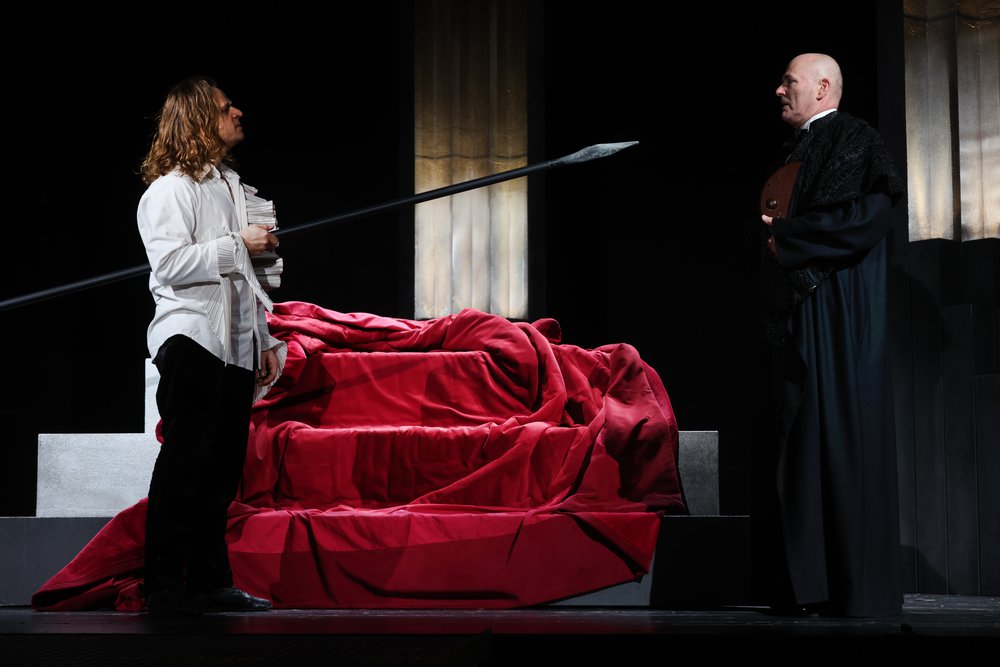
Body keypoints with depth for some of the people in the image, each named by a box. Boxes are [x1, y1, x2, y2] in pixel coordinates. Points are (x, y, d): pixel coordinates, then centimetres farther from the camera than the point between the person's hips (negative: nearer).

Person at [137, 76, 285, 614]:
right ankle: (163, 585, -3)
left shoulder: (231, 186, 20)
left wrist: (265, 341, 19)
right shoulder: (169, 190, -5)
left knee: (222, 469, 9)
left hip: (235, 347, 8)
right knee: (184, 465, -7)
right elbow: (170, 262, -19)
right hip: (192, 341, -8)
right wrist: (238, 244, -18)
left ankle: (210, 580, 14)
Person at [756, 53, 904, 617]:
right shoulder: (796, 152, 21)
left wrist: (785, 235, -10)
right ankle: (809, 588, 7)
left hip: (839, 321, -9)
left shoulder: (853, 139, -5)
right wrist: (776, 237, 1)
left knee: (843, 440, -8)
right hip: (797, 318, 9)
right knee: (802, 445, 5)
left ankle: (863, 591, -4)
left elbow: (868, 214, -18)